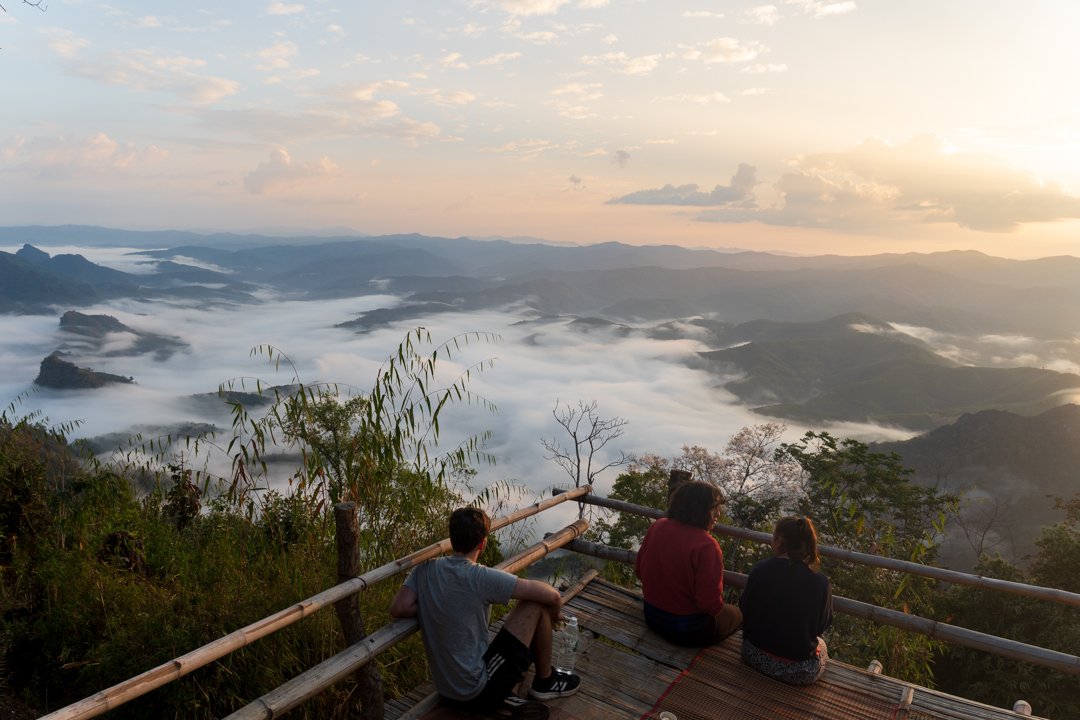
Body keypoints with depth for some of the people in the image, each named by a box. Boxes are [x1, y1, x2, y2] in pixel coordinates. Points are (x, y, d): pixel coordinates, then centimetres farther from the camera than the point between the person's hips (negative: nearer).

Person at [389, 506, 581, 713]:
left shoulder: (424, 569, -5)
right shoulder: (482, 578, -21)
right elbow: (552, 596, -19)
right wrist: (553, 616, 4)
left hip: (447, 693, 7)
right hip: (481, 695, -7)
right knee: (536, 605, 0)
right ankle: (545, 682, 16)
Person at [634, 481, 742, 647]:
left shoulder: (656, 527, -8)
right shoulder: (707, 546, -27)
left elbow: (639, 571, 3)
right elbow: (712, 604, -26)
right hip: (687, 632, -6)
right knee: (735, 614, 22)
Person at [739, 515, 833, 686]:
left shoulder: (759, 569, -15)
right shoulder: (820, 583, -18)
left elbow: (745, 610, -1)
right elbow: (822, 626, -2)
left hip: (754, 656, 2)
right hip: (799, 672, -1)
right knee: (821, 644, 31)